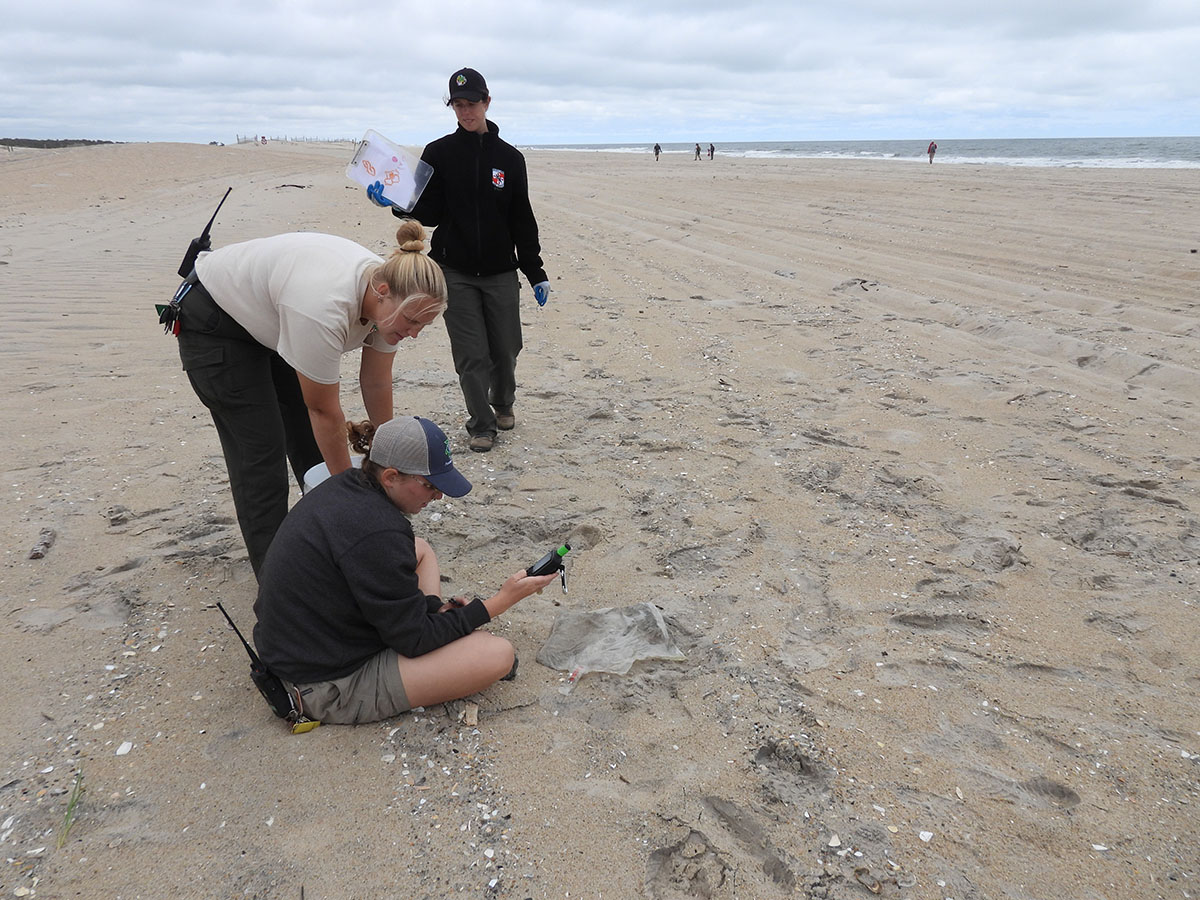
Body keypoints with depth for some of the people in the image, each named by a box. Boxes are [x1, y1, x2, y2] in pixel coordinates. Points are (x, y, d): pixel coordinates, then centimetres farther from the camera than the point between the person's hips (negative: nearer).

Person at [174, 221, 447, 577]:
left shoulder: (389, 298, -18)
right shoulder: (325, 307, -41)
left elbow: (376, 384, -6)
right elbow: (323, 409, -31)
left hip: (268, 317, 8)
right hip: (213, 323, -8)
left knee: (311, 436, 10)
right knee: (260, 447, -8)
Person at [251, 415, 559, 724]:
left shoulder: (343, 487, -1)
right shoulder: (376, 533, -29)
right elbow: (414, 639, -18)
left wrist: (434, 607, 0)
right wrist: (501, 601, -14)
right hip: (332, 690, -10)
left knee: (420, 548, 19)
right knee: (499, 654, -19)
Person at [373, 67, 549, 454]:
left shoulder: (509, 157, 4)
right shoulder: (439, 153, 2)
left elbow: (522, 220, 6)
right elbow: (429, 212, -1)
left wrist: (536, 273, 4)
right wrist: (396, 203, -20)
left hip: (501, 273, 1)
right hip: (455, 272, -1)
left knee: (505, 349, 7)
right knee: (471, 355, -2)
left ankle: (503, 404, 35)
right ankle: (481, 425, 13)